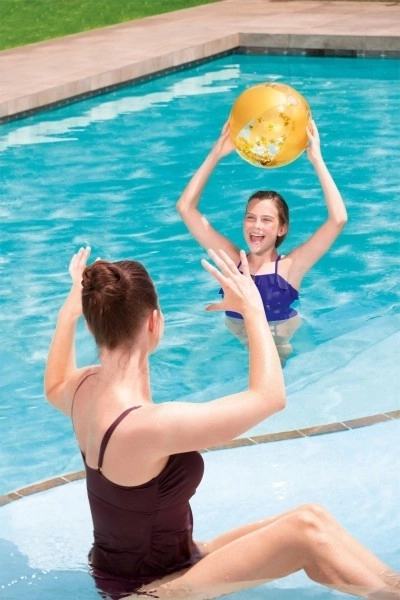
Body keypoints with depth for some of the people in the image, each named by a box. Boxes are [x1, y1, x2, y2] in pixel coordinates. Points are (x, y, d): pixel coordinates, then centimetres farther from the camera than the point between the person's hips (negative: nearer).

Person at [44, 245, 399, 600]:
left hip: (135, 565, 9)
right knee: (308, 529, -20)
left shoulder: (85, 388, -6)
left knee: (307, 523, -1)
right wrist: (252, 308, -15)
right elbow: (269, 397, -25)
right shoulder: (145, 425, -33)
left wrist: (71, 307, 24)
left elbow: (54, 387, 24)